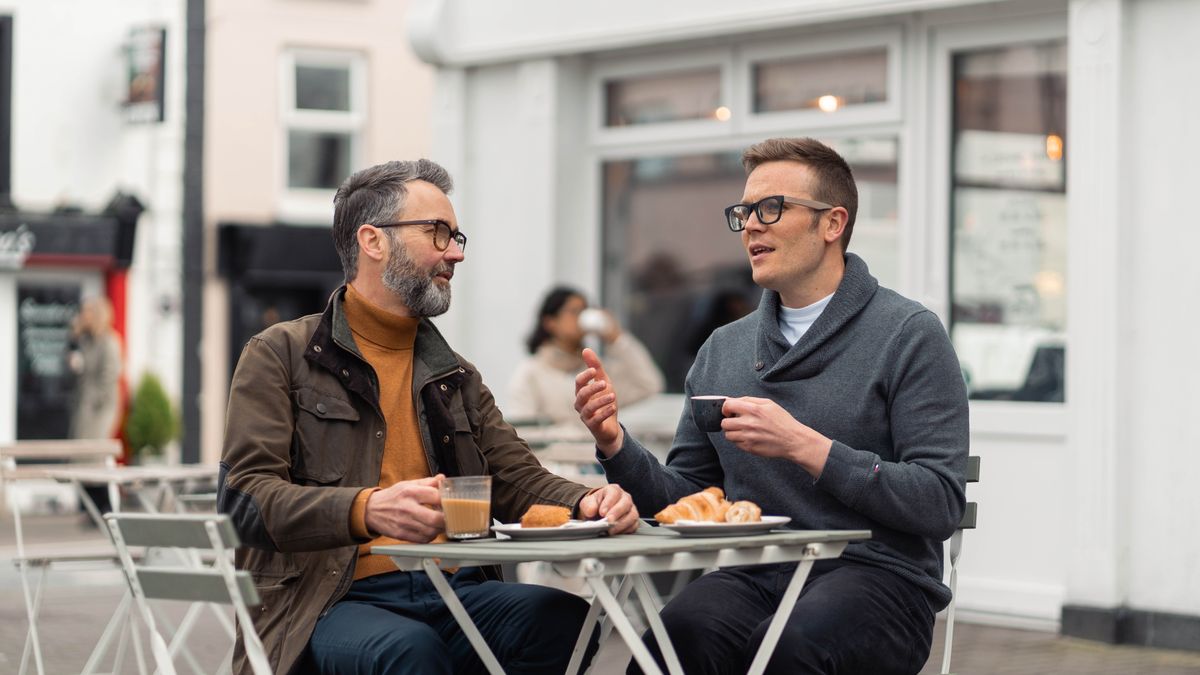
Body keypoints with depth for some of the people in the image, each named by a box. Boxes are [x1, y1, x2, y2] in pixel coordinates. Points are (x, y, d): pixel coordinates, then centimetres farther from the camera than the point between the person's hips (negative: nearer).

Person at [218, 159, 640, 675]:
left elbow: (519, 479, 20)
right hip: (335, 599, -5)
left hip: (457, 593, 5)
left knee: (567, 620, -26)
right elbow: (244, 496, -7)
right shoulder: (279, 356, 5)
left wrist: (588, 503, -6)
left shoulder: (456, 375, 25)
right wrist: (367, 511, -27)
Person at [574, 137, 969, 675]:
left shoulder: (909, 335, 0)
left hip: (873, 575, -3)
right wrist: (616, 445, 0)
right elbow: (685, 498, 19)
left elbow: (940, 506, -9)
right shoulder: (723, 350, 17)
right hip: (750, 576, 3)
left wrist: (805, 446, -16)